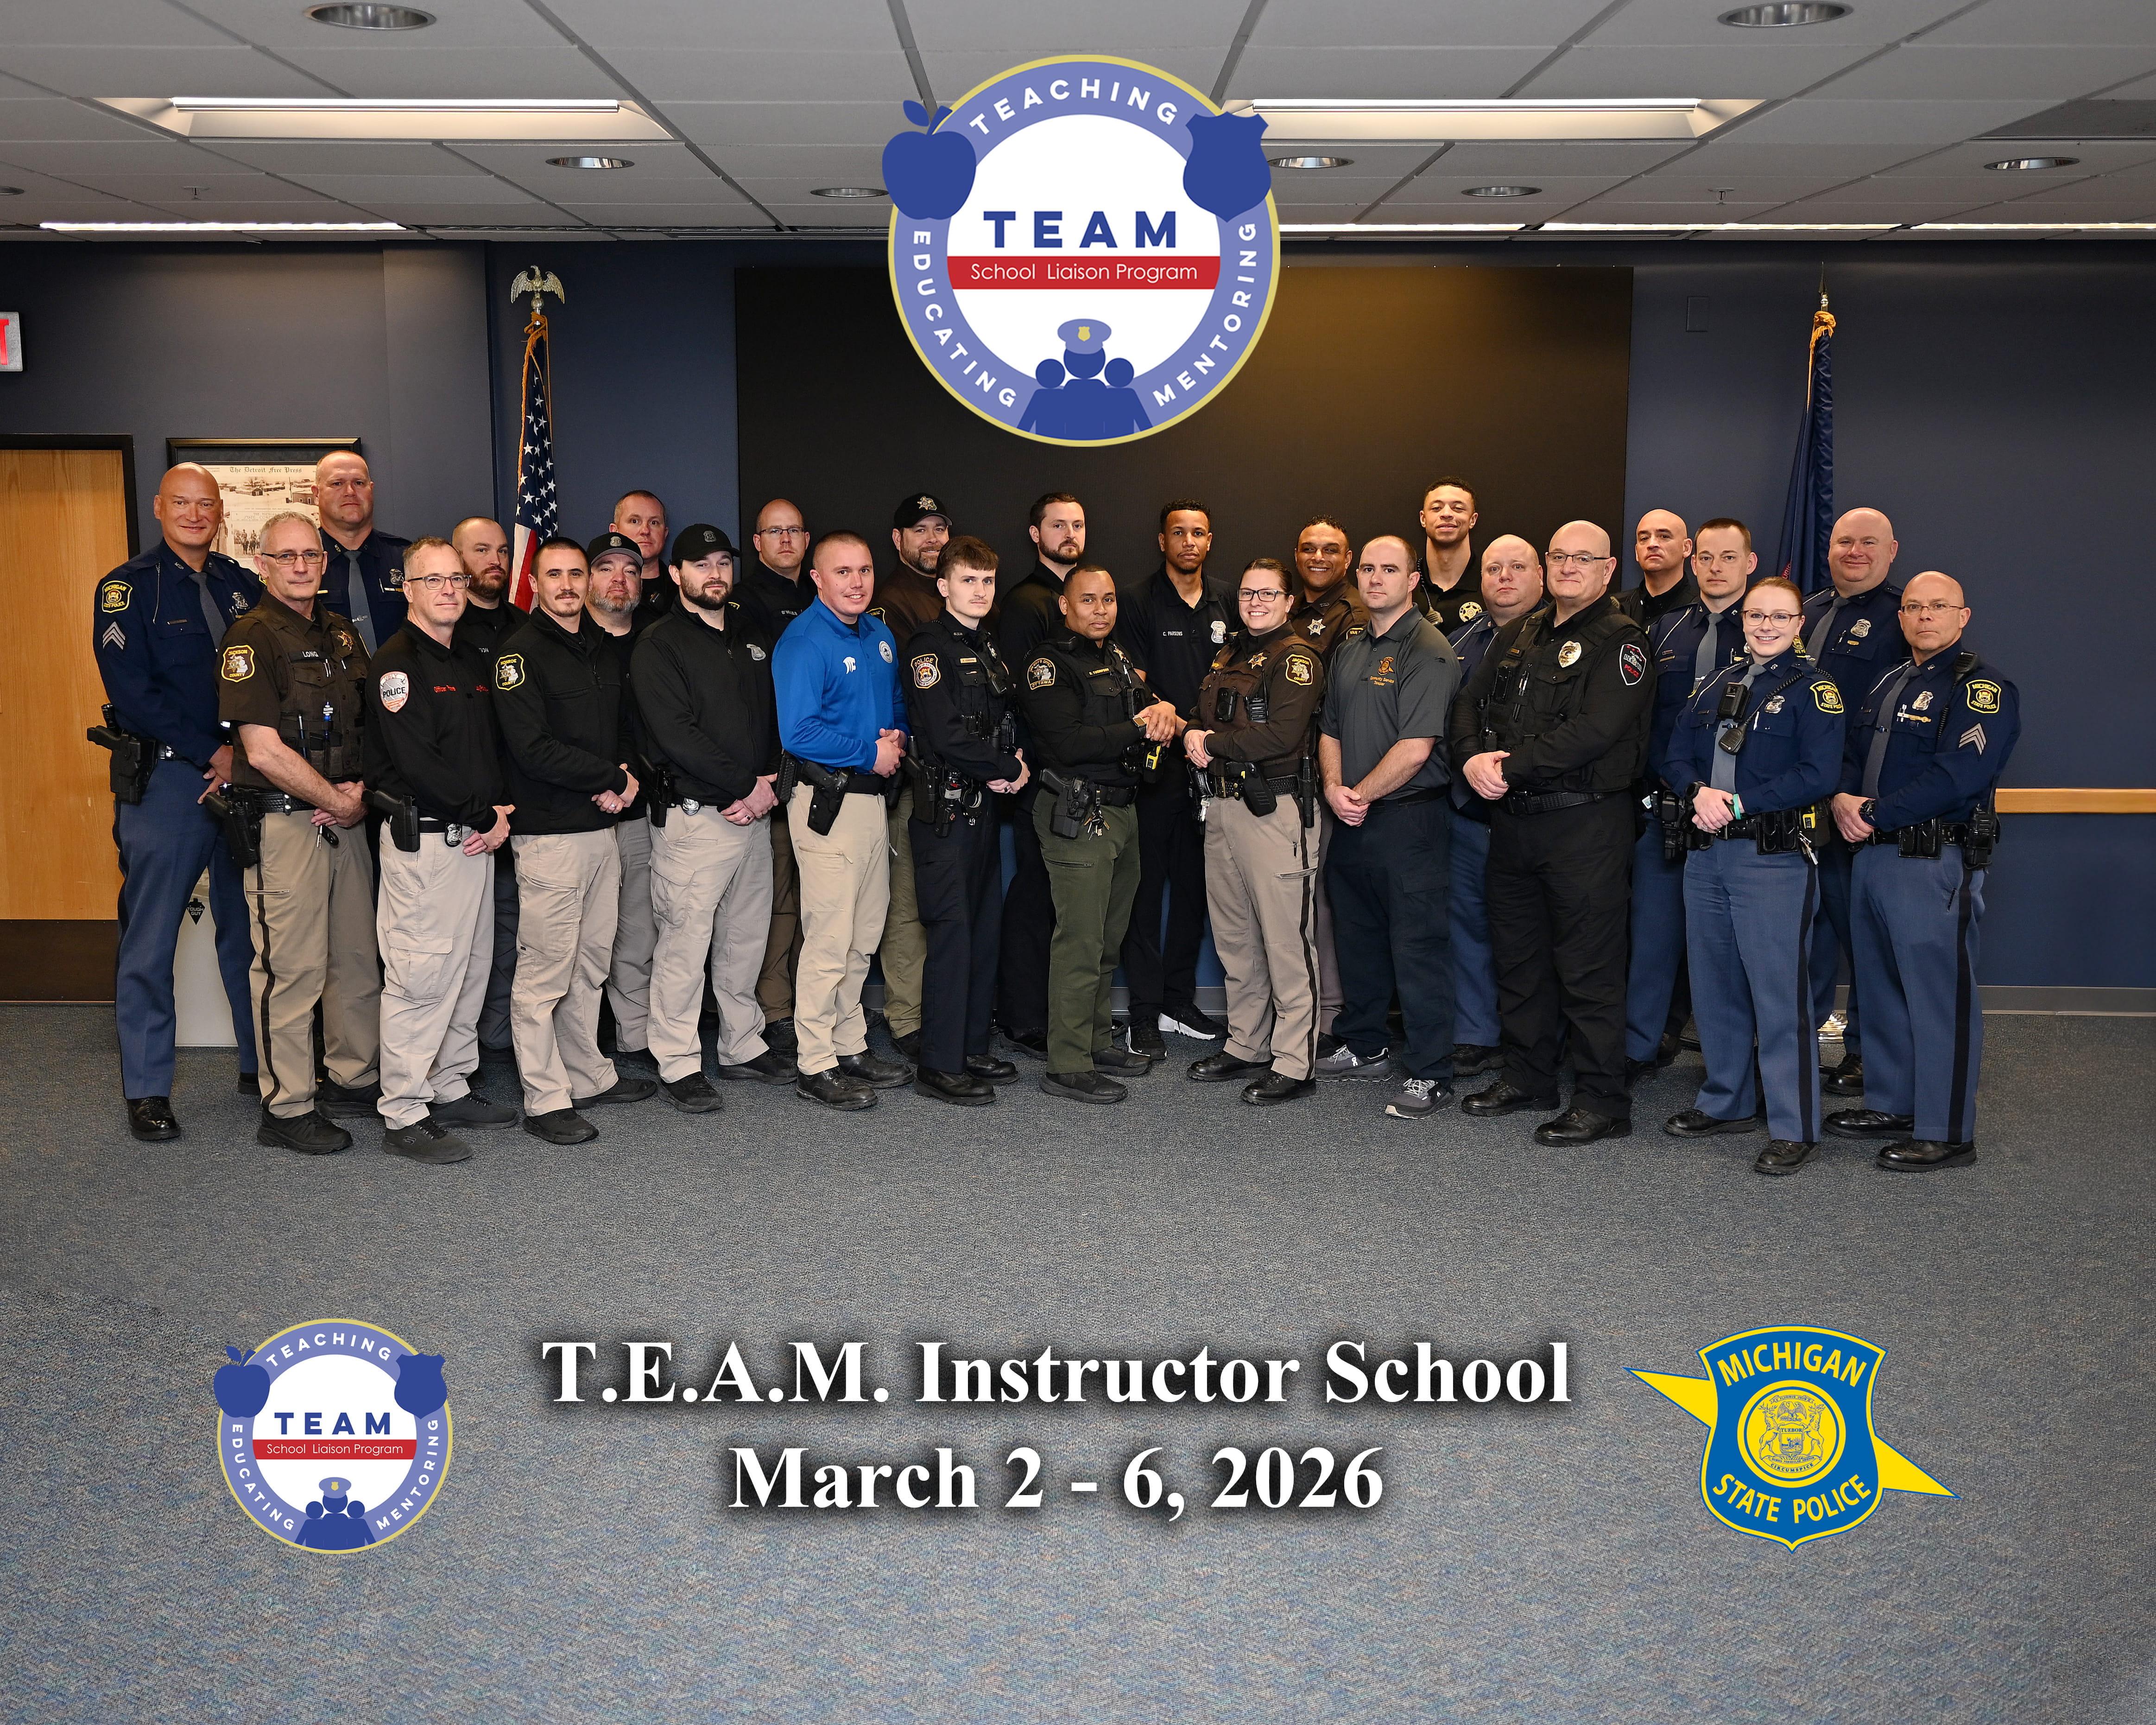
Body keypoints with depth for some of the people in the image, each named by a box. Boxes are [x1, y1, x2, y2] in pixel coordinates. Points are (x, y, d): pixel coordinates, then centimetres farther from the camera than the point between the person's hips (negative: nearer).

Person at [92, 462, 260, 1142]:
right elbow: (134, 692, -11)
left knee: (249, 929, 11)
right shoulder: (129, 588, -1)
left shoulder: (242, 587, 12)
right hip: (165, 781, -4)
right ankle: (146, 1089, 9)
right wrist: (212, 754, -14)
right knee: (151, 938, 1)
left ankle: (261, 1063, 22)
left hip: (244, 777, 4)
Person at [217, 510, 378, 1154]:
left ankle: (357, 1080, 27)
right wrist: (339, 800, -9)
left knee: (357, 957, 13)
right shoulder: (251, 638, -9)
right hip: (284, 823, -7)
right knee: (293, 966, -4)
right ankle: (287, 1108, 5)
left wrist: (365, 794, 2)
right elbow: (264, 751, -16)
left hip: (344, 819, 7)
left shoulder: (342, 634, 14)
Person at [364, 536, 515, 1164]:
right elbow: (417, 764, -18)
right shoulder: (395, 663, -9)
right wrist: (484, 816, -12)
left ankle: (451, 1091, 24)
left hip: (476, 837, 9)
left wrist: (501, 812, 2)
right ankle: (404, 1117, -2)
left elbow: (496, 749, 20)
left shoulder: (474, 664, 18)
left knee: (470, 968, 13)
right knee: (422, 976, -8)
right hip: (423, 839, -9)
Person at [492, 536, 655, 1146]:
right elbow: (532, 748, -17)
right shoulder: (520, 653, -8)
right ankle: (546, 1100, 2)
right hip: (549, 834, -8)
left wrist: (628, 775, 0)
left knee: (592, 961, 15)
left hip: (602, 827, 8)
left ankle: (588, 1076, 26)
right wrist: (611, 778, -12)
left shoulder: (602, 648, 16)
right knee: (546, 970, -5)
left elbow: (624, 725, 22)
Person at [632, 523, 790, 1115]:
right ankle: (678, 1064, 5)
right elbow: (676, 734, -15)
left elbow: (777, 716, 14)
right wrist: (742, 788, -14)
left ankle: (743, 1046, 25)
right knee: (685, 941, -3)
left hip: (754, 812, 6)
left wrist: (771, 782, -3)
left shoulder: (753, 638, 15)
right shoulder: (659, 645, -5)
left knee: (746, 935, 13)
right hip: (693, 816, -6)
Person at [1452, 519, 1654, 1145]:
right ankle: (1527, 1076, 29)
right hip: (1512, 820, 8)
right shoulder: (1519, 635, 15)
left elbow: (1595, 730, -20)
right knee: (1518, 954, 16)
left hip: (1585, 823, -7)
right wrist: (1473, 757, -10)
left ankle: (1603, 1102, 3)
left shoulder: (1620, 642, -8)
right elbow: (1470, 702, 12)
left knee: (1589, 965, -4)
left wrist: (1509, 766, -18)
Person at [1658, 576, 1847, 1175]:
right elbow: (1675, 755, 11)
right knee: (1714, 986, 13)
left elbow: (1818, 775, -14)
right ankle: (1729, 1103, 28)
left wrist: (1739, 804, -17)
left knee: (1779, 992, -6)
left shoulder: (1813, 690, -2)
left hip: (1774, 857, -6)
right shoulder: (1716, 683, 16)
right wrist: (1698, 793, -11)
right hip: (1706, 855, 6)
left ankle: (1793, 1127, 1)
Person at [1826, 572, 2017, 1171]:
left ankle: (1945, 1132, 3)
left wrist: (1872, 814, -17)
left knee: (1939, 997, -4)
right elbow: (1851, 756, 17)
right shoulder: (1886, 685, 18)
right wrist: (1843, 797, -6)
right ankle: (1891, 1105, 29)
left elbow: (1956, 775, -20)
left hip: (1936, 864, -9)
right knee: (1882, 987, 16)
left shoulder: (1982, 688, -9)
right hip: (1873, 854, 9)